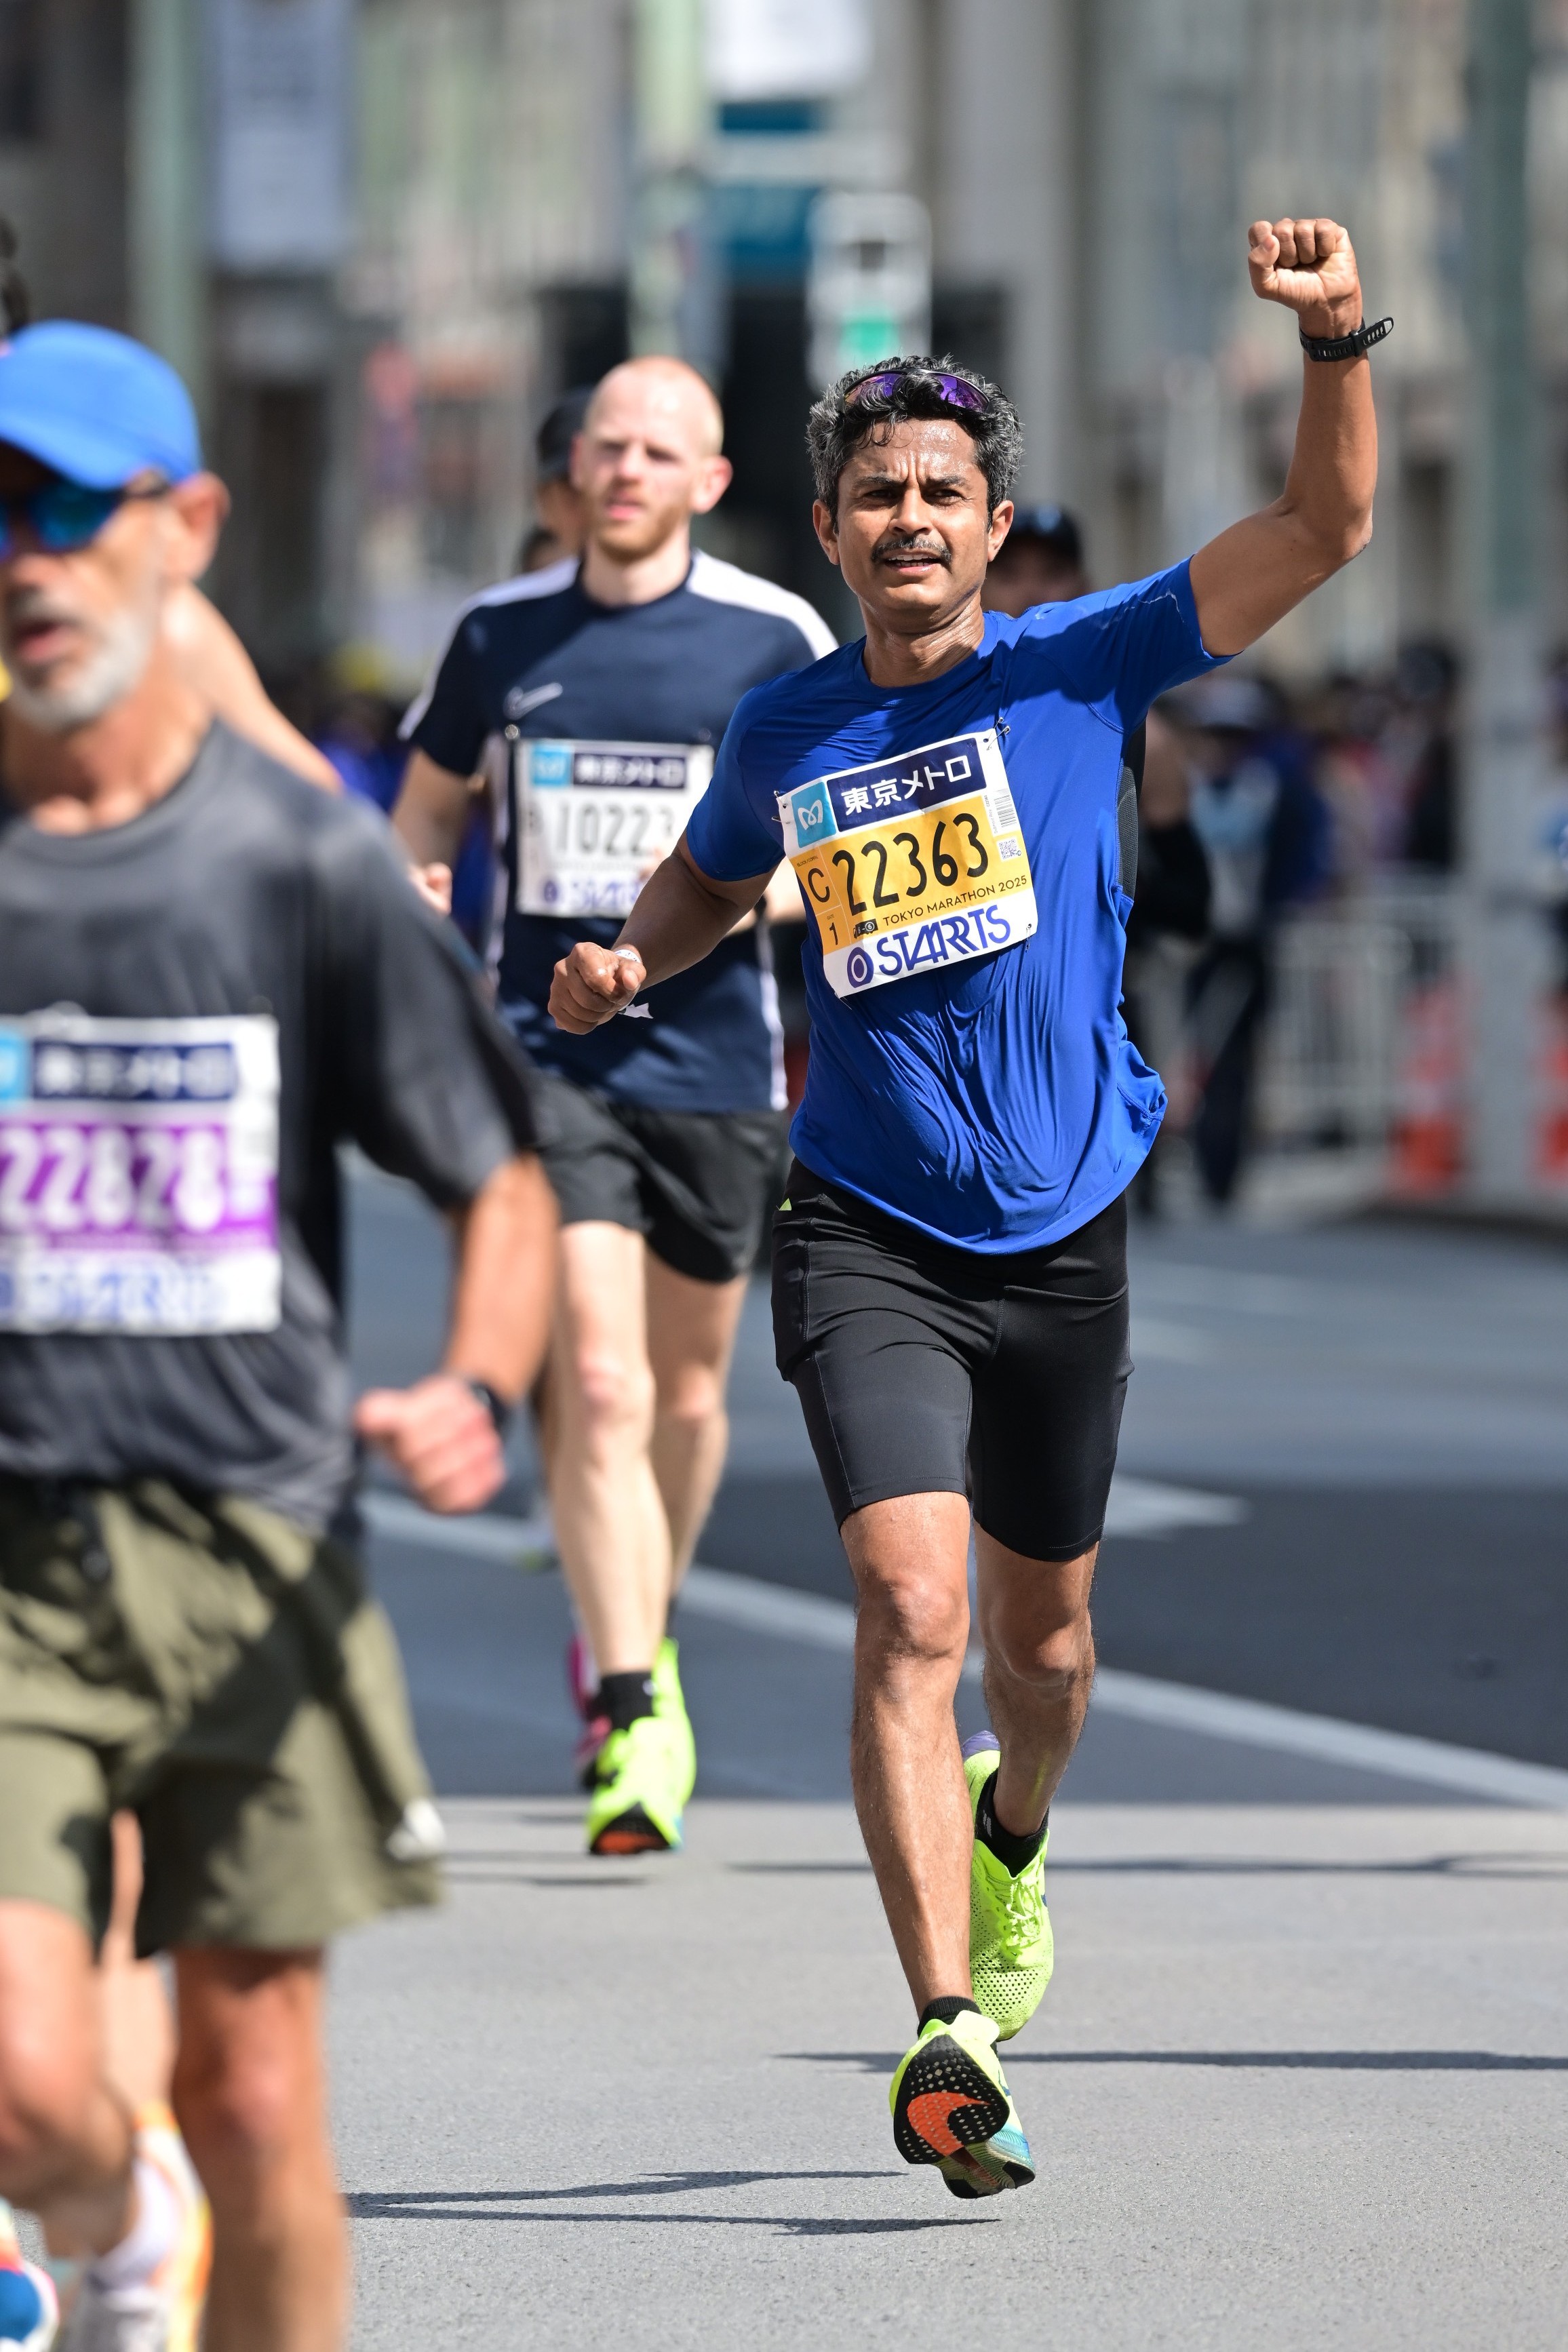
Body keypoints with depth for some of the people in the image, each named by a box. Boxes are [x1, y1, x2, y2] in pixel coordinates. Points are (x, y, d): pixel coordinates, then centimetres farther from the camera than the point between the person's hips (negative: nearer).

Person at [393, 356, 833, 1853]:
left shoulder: (776, 640, -1)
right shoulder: (500, 635, 5)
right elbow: (422, 812, 19)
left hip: (715, 1062, 1)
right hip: (550, 1054, -1)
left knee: (685, 1394, 13)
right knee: (596, 1386, -15)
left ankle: (641, 1636, 39)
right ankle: (633, 1718, -19)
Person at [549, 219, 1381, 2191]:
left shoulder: (1081, 666, -3)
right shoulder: (783, 732, 3)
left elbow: (1325, 528, -12)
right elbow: (715, 873, 25)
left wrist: (1336, 341, -27)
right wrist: (629, 960, 4)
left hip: (1061, 1231, 1)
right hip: (867, 1235, -1)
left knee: (1041, 1626, 17)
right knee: (911, 1607, -19)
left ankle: (1012, 1838, 52)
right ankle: (948, 2038, -26)